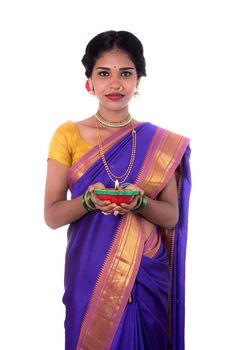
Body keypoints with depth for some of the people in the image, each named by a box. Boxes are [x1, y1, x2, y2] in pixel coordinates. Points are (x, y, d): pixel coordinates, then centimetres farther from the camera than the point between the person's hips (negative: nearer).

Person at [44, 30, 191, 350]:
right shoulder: (68, 135, -3)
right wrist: (88, 200, -24)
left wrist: (140, 202, -20)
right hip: (88, 273, -1)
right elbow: (52, 216, -4)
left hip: (147, 275, 1)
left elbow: (172, 216, 0)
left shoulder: (161, 142, 0)